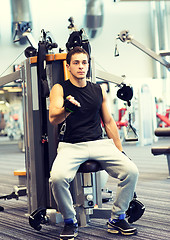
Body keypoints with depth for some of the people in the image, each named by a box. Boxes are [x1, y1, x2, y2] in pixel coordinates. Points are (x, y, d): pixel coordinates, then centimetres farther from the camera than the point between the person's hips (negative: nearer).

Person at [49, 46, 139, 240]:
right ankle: (70, 222, -7)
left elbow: (108, 122, 21)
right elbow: (53, 119, -13)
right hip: (71, 146, -3)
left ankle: (117, 219, -1)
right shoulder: (60, 89, 3)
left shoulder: (98, 90, 14)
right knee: (57, 177, -33)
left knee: (131, 171, -20)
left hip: (100, 143, 3)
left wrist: (120, 151, 16)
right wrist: (67, 109, -36)